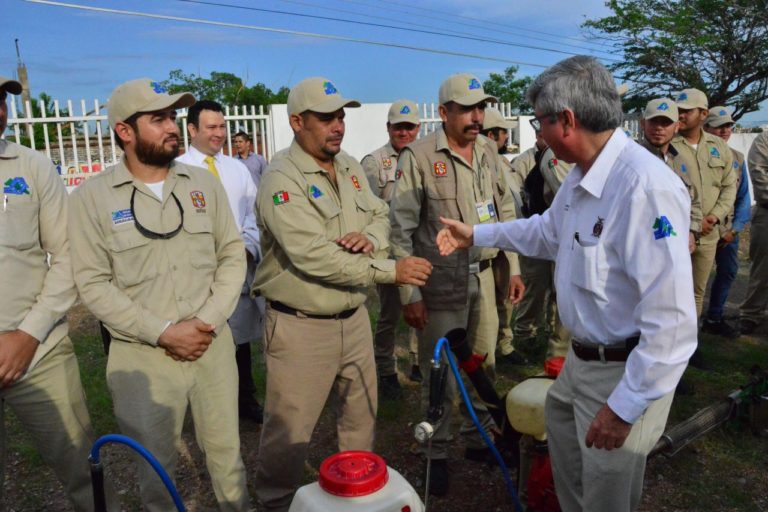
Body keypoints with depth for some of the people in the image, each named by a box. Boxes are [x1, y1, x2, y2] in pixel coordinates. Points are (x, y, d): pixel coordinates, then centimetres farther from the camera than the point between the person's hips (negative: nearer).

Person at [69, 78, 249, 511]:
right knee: (156, 465, 16)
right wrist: (162, 332, -15)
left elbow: (233, 256, 3)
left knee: (226, 452, 18)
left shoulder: (204, 182, 3)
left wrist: (207, 321, -10)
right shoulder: (92, 196, -6)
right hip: (142, 356, -2)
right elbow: (94, 284, -9)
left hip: (213, 344, 3)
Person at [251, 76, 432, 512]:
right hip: (302, 326, -7)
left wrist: (370, 238, -14)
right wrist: (389, 271, -26)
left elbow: (381, 216, 12)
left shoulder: (351, 167, 8)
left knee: (361, 414, 23)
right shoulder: (282, 178, -18)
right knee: (290, 429, 6)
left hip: (354, 317, 8)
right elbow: (313, 256, -28)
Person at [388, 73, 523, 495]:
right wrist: (409, 293, -14)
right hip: (441, 281, -5)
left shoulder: (488, 151, 7)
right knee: (440, 374, 5)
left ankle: (480, 437, 38)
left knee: (484, 365, 17)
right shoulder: (418, 156, -12)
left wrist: (513, 268, 12)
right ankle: (436, 454, 25)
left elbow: (506, 213, 14)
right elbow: (401, 230, -13)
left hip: (483, 274, 6)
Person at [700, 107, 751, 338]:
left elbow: (743, 196, 9)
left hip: (728, 229, 6)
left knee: (728, 272, 12)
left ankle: (714, 319, 27)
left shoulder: (737, 159, 8)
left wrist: (736, 227, 0)